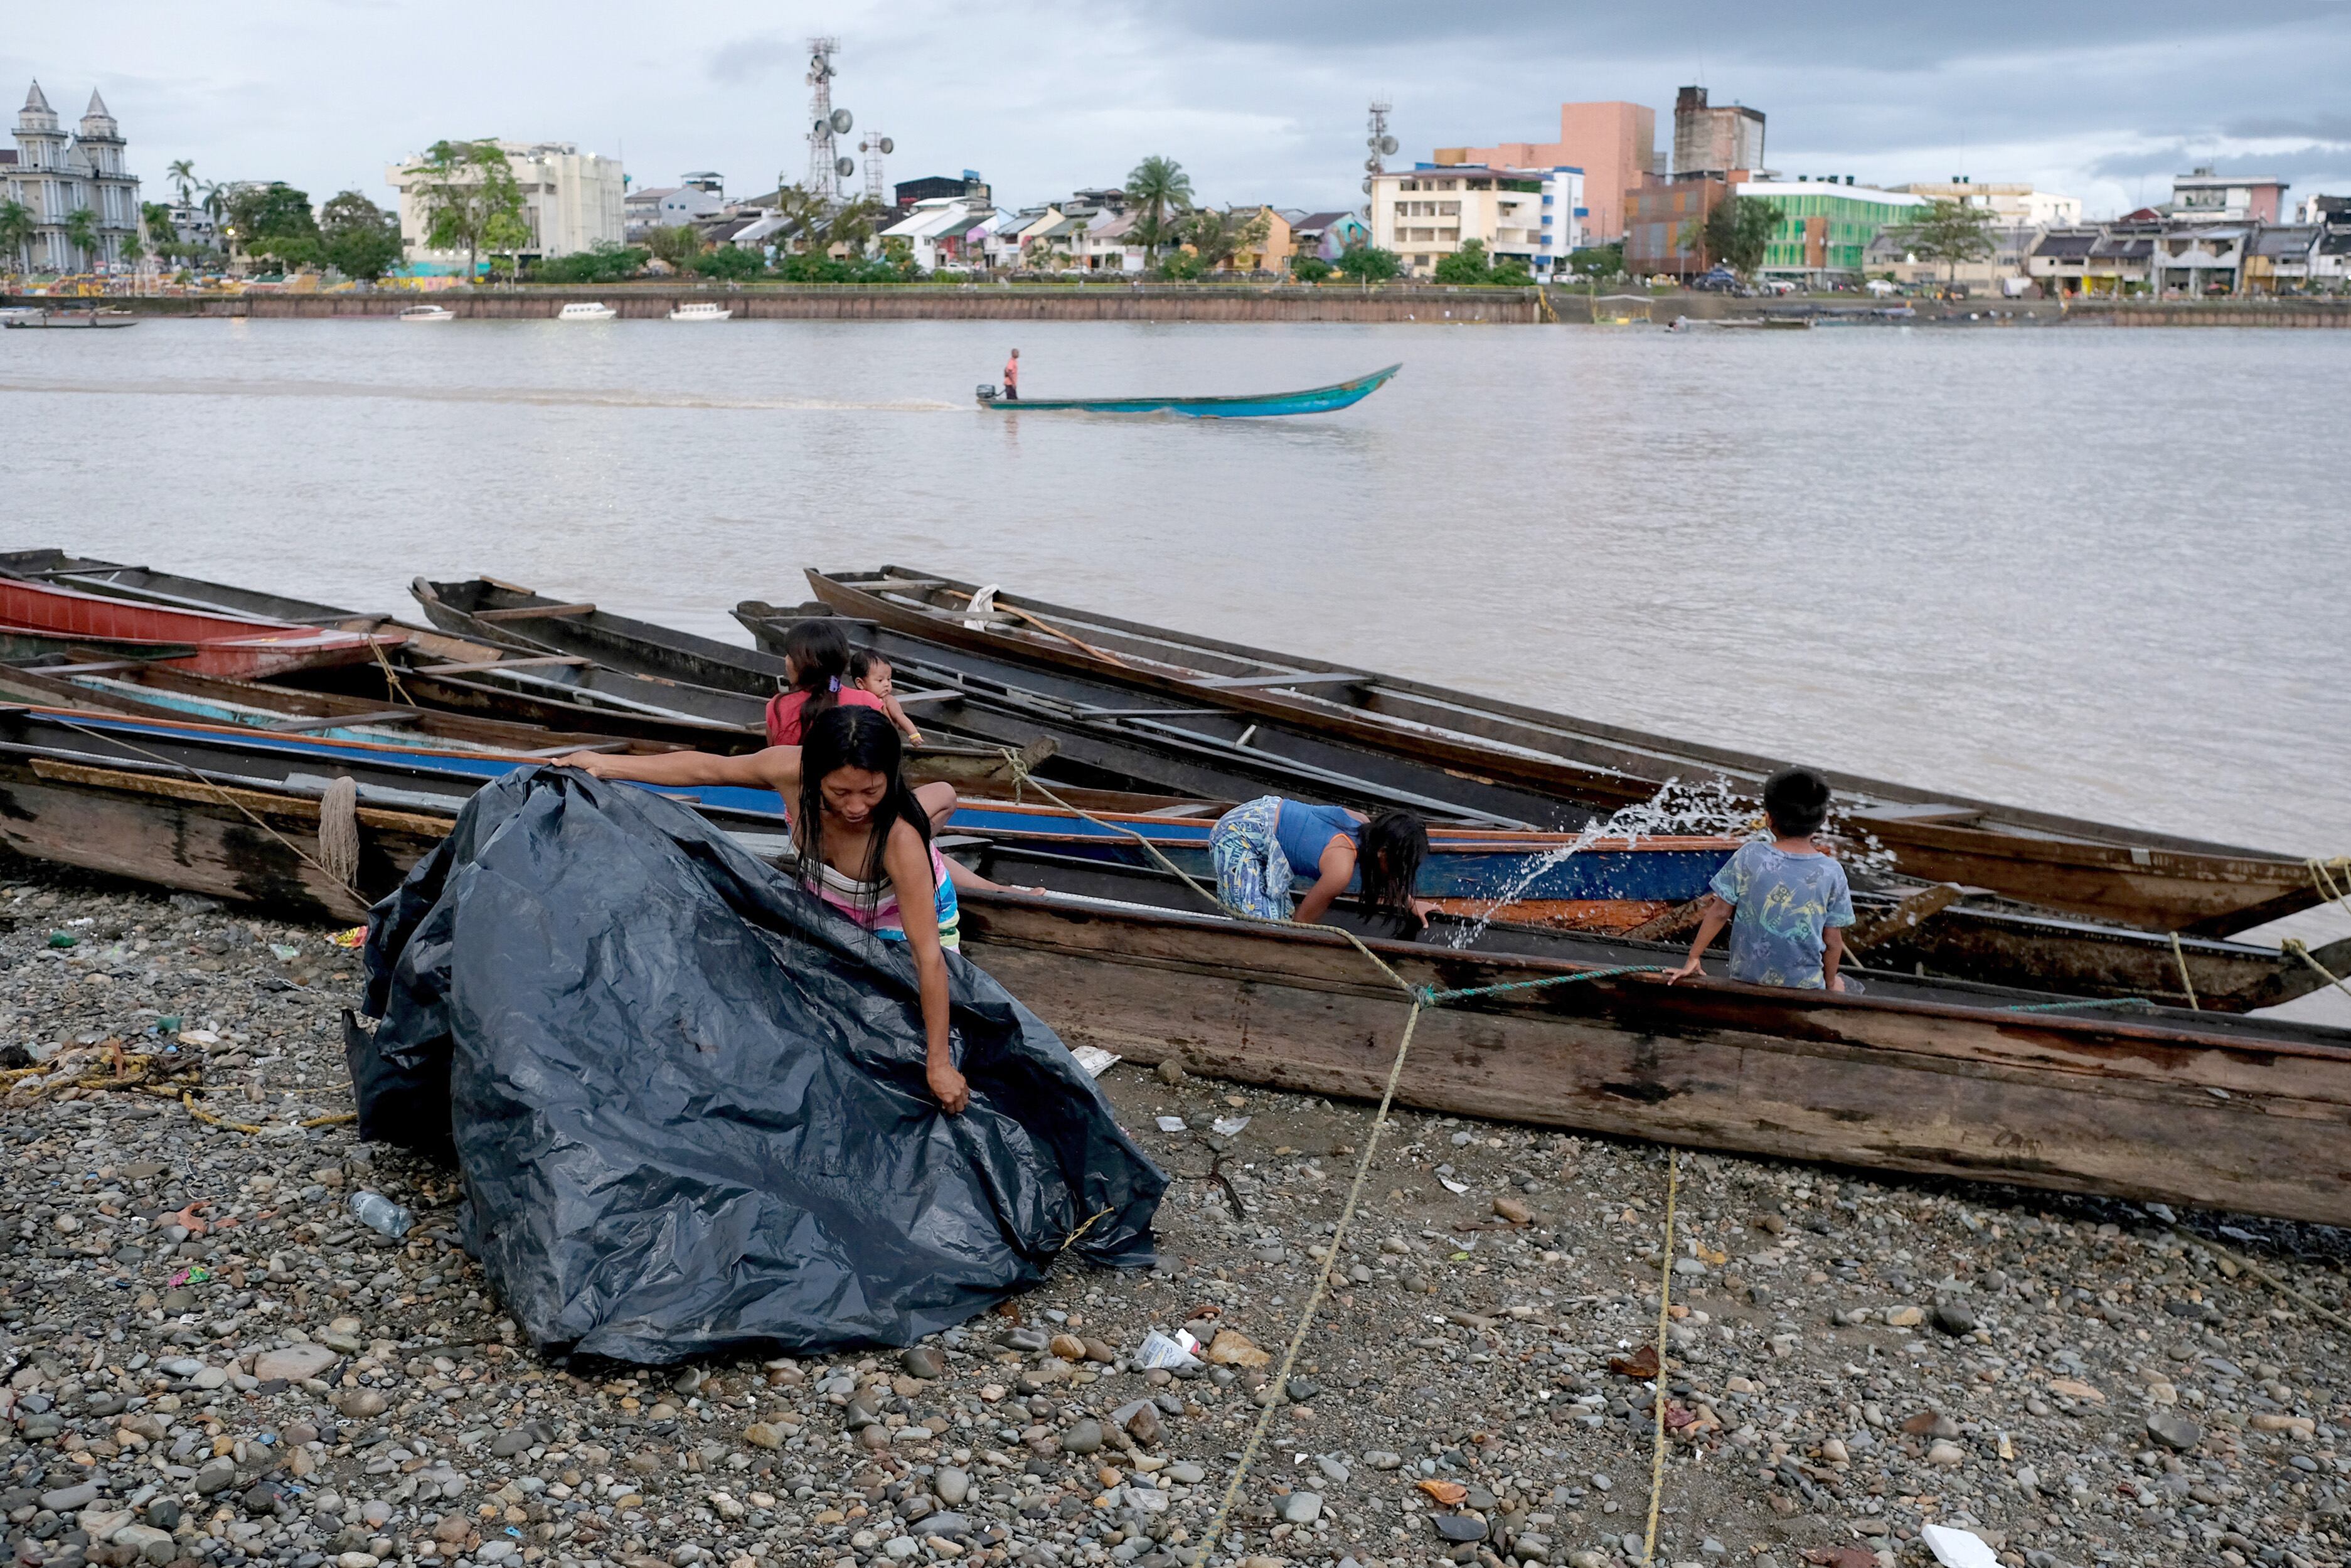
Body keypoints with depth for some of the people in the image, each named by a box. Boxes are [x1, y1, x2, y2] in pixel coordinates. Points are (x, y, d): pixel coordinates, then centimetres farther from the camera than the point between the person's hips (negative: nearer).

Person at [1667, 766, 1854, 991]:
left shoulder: (1749, 856, -13)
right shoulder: (1832, 873, -12)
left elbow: (1720, 912, -7)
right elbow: (1832, 941, -6)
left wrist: (1693, 959, 4)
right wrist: (1831, 984, 12)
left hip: (1747, 979, 1)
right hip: (1805, 986, -1)